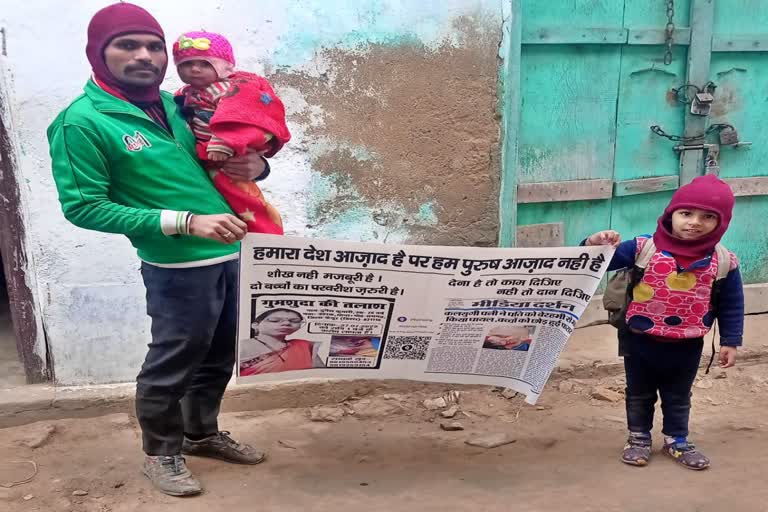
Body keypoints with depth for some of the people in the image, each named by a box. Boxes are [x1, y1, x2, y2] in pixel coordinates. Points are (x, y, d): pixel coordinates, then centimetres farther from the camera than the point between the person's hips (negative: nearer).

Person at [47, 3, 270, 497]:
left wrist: (255, 164, -4)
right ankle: (161, 453, 30)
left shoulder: (173, 104, 9)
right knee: (172, 363, 7)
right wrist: (185, 221, -21)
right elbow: (83, 207, -15)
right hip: (179, 266, -7)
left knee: (219, 358, 19)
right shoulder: (82, 122, -11)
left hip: (231, 253, 7)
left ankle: (202, 434, 40)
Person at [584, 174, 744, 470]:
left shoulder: (724, 262, -12)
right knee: (639, 395, 18)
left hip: (687, 346, 1)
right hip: (641, 341, -1)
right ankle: (639, 438, 37)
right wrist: (594, 246, -34)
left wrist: (730, 341, 0)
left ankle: (677, 440, 40)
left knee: (678, 398, 21)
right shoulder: (643, 249, -18)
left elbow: (731, 305, 0)